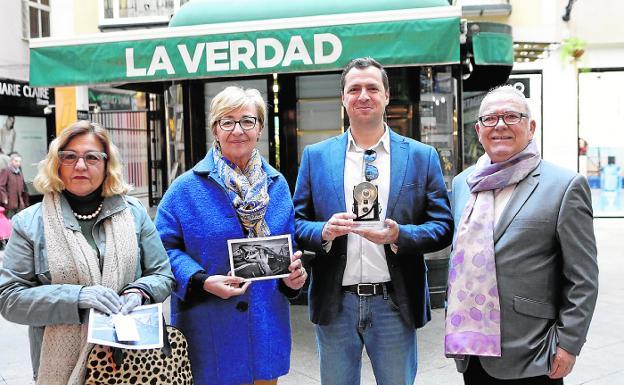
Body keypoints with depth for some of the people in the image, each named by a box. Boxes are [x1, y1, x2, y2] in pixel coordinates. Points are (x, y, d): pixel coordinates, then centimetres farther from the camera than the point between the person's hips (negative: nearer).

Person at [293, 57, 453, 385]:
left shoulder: (422, 157, 2)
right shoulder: (315, 156, 4)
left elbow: (443, 227, 0)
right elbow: (296, 223, 3)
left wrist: (399, 235, -19)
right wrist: (325, 232, -18)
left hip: (395, 305, 0)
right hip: (335, 305, 1)